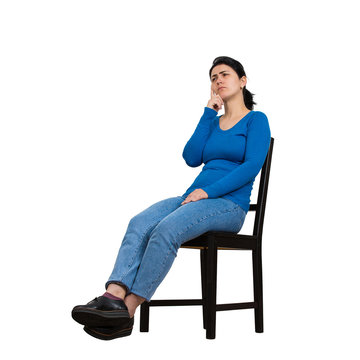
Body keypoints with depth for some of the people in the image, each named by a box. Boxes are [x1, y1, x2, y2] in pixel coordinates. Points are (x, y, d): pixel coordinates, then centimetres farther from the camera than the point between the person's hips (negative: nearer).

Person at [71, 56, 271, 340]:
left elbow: (252, 165, -10)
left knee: (167, 229, -34)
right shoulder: (213, 122, 24)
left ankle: (128, 310, -34)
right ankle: (113, 296, -42)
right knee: (140, 224, -25)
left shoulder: (256, 120, 5)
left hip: (229, 205, -6)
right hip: (194, 197, 6)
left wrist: (208, 191, -17)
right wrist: (209, 113, 8)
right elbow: (192, 158, 7)